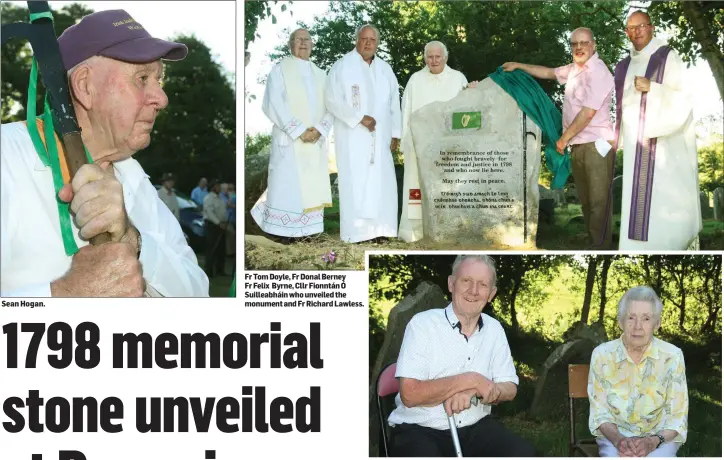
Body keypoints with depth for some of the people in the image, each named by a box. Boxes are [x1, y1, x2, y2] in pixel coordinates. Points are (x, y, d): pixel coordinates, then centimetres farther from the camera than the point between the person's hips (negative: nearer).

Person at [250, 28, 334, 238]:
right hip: (289, 141, -5)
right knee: (287, 188, -8)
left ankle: (309, 233, 6)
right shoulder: (280, 69, 3)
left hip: (316, 142, 5)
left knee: (313, 189, 3)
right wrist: (299, 130, -16)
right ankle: (280, 237, -3)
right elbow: (274, 105, -9)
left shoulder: (320, 75, 17)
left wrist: (319, 130, -9)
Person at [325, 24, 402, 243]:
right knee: (355, 182, -6)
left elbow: (394, 103, 14)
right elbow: (333, 100, -11)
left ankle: (379, 227, 11)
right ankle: (354, 231, -4)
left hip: (379, 137, 5)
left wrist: (395, 133, 7)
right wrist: (359, 118, -18)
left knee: (381, 181, 4)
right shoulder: (342, 67, -4)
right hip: (353, 136, -5)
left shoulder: (385, 69, 13)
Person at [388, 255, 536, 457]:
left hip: (476, 427, 5)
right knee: (424, 454, -36)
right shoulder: (422, 323, -9)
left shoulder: (494, 329, 7)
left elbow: (509, 389, 6)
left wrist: (472, 391, -15)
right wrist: (471, 380, -17)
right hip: (420, 429, -5)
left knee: (523, 453, -19)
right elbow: (410, 394, -18)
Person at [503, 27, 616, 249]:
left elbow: (587, 114, -19)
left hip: (597, 145, -9)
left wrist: (564, 138, -10)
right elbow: (548, 72, 33)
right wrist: (518, 65, 30)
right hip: (578, 145, 9)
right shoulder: (574, 68, 14)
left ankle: (601, 247, -6)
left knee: (599, 202, -7)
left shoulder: (598, 72, -15)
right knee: (585, 201, 12)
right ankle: (592, 243, 18)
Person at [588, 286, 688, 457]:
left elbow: (677, 416, -5)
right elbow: (600, 411, -2)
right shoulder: (602, 354, -8)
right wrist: (618, 440, -23)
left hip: (660, 437, 0)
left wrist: (653, 442, -24)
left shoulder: (672, 356, -9)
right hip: (615, 436, 0)